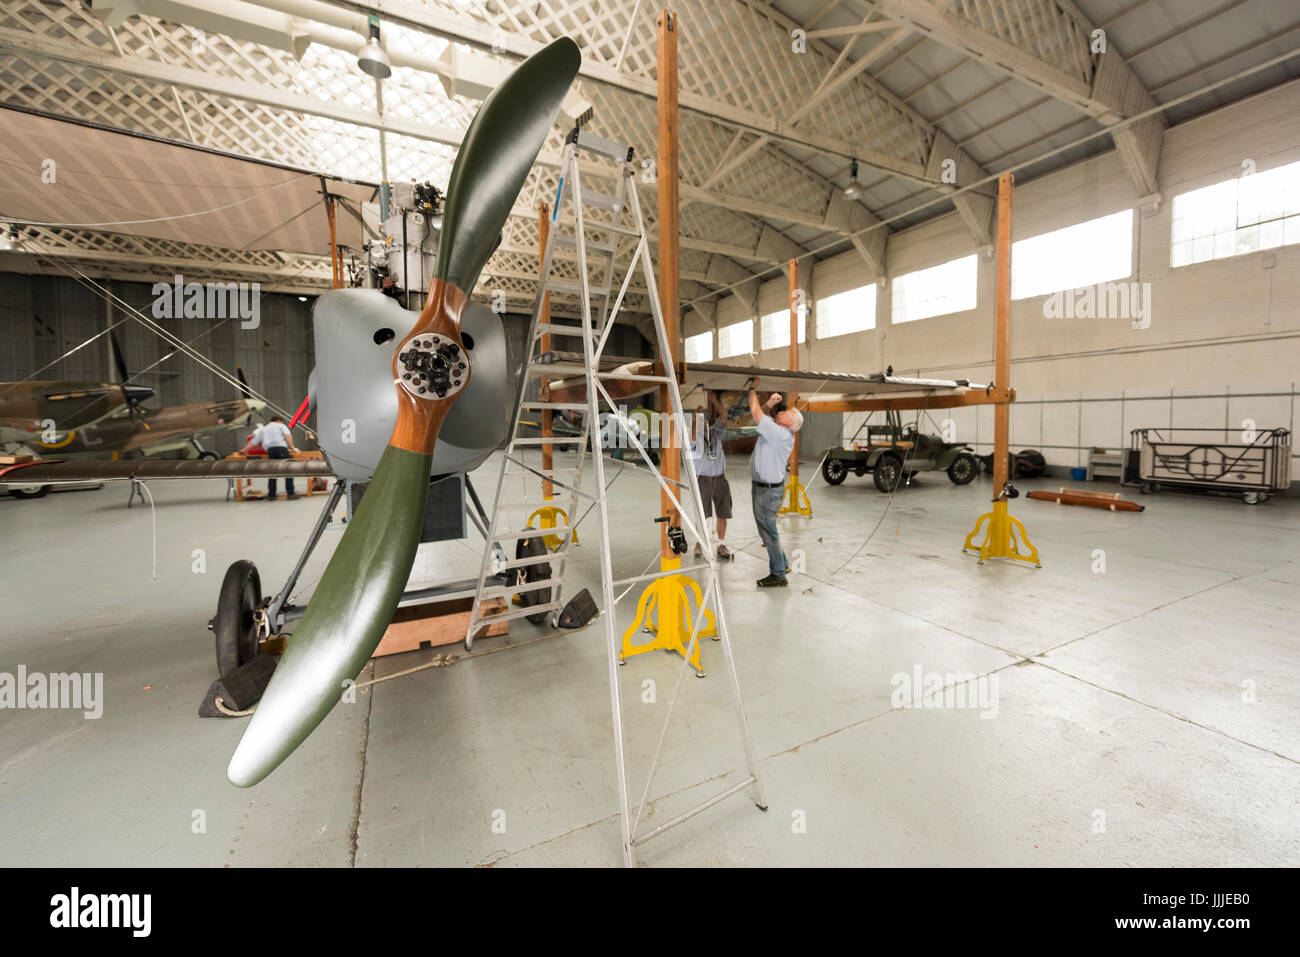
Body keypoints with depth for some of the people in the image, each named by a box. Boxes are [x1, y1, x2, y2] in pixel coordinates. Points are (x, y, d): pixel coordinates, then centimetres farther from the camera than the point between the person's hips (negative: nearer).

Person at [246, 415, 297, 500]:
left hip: (270, 450, 4)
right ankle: (291, 494, -10)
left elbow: (252, 442, 30)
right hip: (281, 448, -4)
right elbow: (288, 436, -1)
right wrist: (291, 447, 4)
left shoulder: (262, 429, 29)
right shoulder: (281, 426, 17)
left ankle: (271, 495, 8)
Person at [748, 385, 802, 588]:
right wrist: (770, 403, 2)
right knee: (765, 530, 21)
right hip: (762, 487, 10)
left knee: (769, 531, -1)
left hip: (768, 491, -10)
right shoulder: (779, 431, 5)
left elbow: (756, 413, -24)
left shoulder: (780, 434, -23)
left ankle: (778, 575, 9)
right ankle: (782, 564, 35)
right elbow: (761, 415, 19)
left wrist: (752, 390, -11)